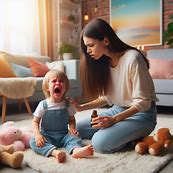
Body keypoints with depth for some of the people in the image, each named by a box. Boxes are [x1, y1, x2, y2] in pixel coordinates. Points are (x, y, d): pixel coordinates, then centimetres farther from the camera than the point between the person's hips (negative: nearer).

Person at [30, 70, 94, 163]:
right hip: (47, 136, -1)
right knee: (34, 142, -28)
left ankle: (76, 149, -56)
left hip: (63, 135, 2)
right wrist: (37, 134, -19)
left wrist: (72, 129, -9)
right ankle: (55, 152, -50)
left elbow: (71, 119, 12)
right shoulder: (43, 105, -5)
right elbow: (35, 121, -1)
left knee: (75, 138, -25)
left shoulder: (67, 104, 1)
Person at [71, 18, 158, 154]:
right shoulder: (103, 62, 1)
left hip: (141, 114, -7)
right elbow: (106, 97, 6)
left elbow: (142, 102, -20)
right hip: (117, 110, 8)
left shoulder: (133, 58, -22)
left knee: (100, 143, -26)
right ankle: (126, 134, 5)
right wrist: (82, 107, -6)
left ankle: (136, 137, 0)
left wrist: (114, 119, -28)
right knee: (78, 129, -1)